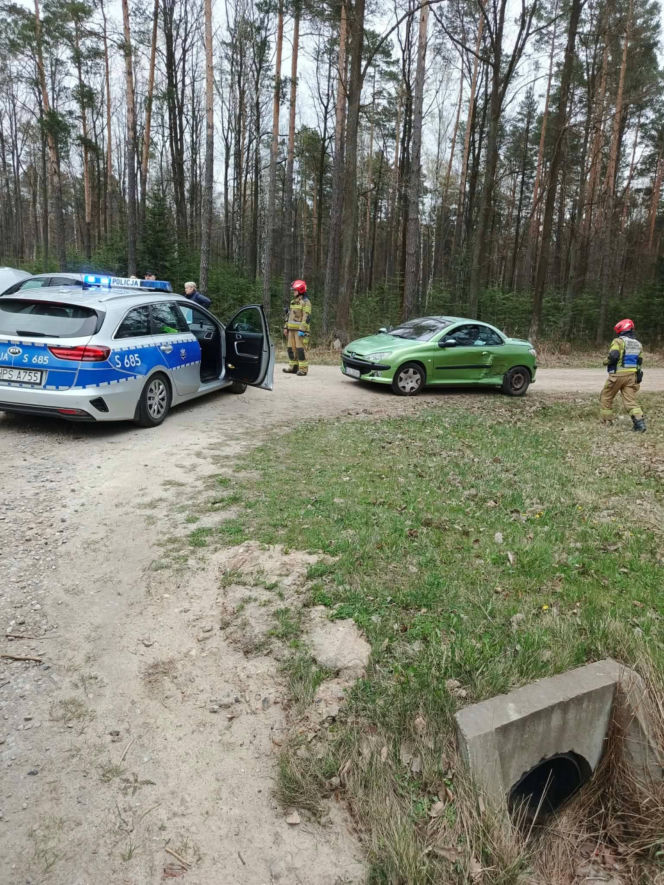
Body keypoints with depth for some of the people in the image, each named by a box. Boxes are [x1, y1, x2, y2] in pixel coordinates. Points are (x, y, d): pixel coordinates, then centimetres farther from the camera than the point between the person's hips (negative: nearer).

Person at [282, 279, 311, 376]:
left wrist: (302, 329, -22)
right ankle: (293, 367, 17)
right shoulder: (293, 301, 19)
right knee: (291, 348, 9)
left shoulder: (305, 302, -8)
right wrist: (286, 327, 18)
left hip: (300, 329, -9)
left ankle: (303, 369, -7)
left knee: (300, 349, -10)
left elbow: (306, 317, -15)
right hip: (291, 329, 9)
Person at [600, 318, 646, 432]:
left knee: (606, 397, 12)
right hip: (632, 375, 6)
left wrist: (606, 362, -4)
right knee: (630, 400, 3)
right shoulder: (638, 343, 15)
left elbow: (613, 355, -22)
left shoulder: (619, 341, -8)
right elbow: (640, 361, 18)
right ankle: (640, 422, -14)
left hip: (618, 374, -6)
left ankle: (606, 421, 16)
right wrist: (638, 376, 26)